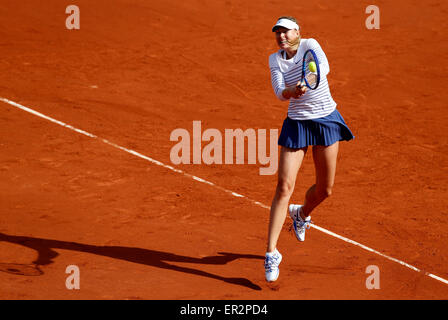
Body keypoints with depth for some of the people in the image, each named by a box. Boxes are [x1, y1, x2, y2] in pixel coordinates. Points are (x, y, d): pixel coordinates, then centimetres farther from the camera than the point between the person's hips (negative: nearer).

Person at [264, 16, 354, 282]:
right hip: (297, 123, 1)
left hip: (326, 120, -1)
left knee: (325, 190, 7)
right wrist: (292, 92, -35)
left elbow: (324, 68, -28)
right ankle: (272, 252, -8)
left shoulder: (310, 45, -8)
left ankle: (302, 213, 44)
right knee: (284, 187, -11)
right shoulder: (275, 60, 1)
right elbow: (280, 93, -12)